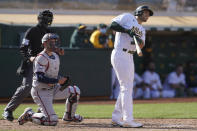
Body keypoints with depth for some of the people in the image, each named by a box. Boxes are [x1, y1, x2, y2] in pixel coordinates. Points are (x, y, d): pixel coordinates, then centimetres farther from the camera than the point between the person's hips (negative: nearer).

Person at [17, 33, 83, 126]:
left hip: (53, 89, 9)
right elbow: (40, 78, -28)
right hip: (41, 92, -9)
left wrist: (62, 80, -1)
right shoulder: (41, 58, -19)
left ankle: (69, 116, 18)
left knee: (75, 91, 0)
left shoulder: (55, 56, 10)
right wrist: (58, 81, -27)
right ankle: (29, 114, 3)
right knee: (52, 120, -19)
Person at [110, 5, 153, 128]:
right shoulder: (127, 17, 0)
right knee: (127, 87, -12)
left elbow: (141, 45, 5)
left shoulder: (142, 30, 21)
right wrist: (127, 31, -19)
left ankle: (116, 118, 16)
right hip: (120, 54, -9)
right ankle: (128, 120, -15)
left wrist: (139, 40, -17)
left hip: (129, 57, 9)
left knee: (126, 88, 10)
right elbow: (112, 25, -12)